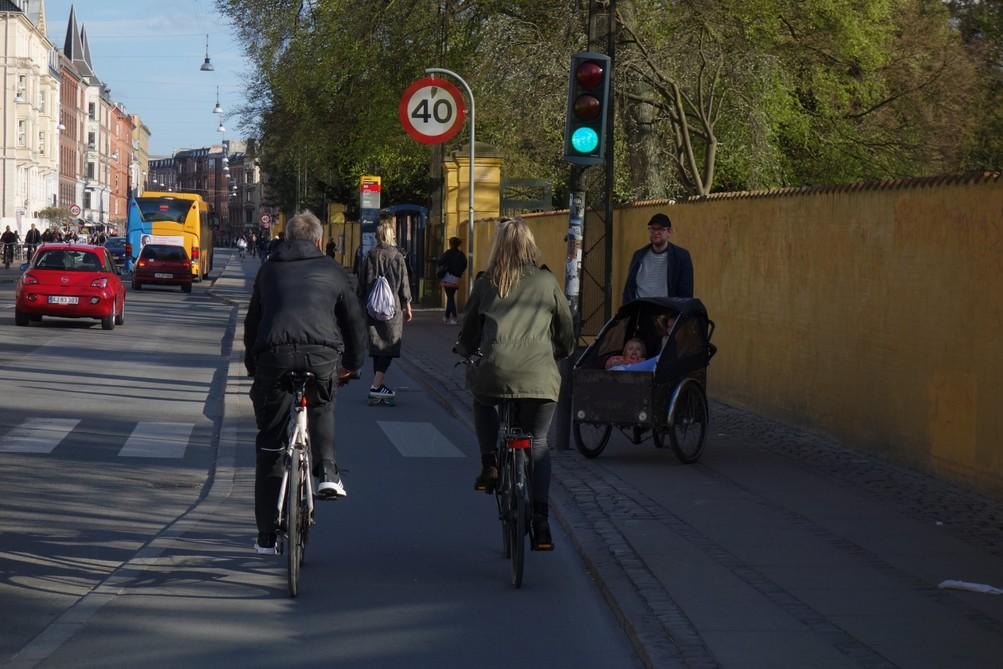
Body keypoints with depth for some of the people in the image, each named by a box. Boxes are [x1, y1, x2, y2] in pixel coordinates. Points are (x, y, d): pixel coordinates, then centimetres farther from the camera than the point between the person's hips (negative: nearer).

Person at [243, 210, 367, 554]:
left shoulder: (269, 270, 26)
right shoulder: (331, 271, 21)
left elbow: (251, 322, 28)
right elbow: (354, 319, 24)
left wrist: (252, 365, 37)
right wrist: (353, 363, 38)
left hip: (274, 355, 1)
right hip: (322, 354, -1)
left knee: (269, 445, 11)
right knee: (322, 408, 33)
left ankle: (267, 536, 14)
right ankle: (327, 472, 8)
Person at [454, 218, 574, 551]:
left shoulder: (486, 284, 11)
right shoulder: (547, 282, 11)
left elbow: (468, 328, 21)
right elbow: (566, 329, 19)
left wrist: (464, 350, 42)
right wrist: (562, 353, 40)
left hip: (495, 371, 0)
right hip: (540, 377, 0)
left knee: (483, 403, 34)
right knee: (538, 443, 13)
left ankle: (490, 464, 15)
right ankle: (540, 523, 3)